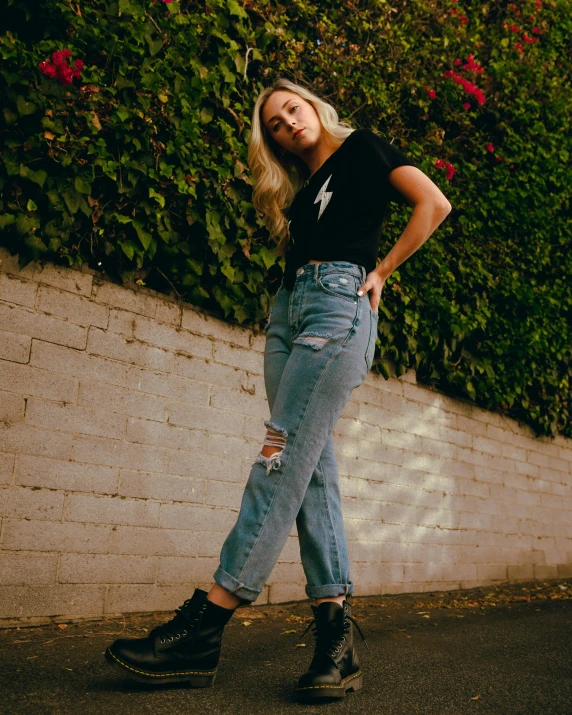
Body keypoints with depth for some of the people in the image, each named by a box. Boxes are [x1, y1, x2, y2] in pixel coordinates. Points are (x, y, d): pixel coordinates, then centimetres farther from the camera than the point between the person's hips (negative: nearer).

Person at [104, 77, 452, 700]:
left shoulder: (361, 148, 13)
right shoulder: (298, 188, 30)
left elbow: (433, 204, 2)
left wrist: (380, 271, 0)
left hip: (338, 303, -7)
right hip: (287, 309, 8)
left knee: (283, 457, -16)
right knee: (311, 467, -5)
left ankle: (201, 629, -20)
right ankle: (336, 635, -6)